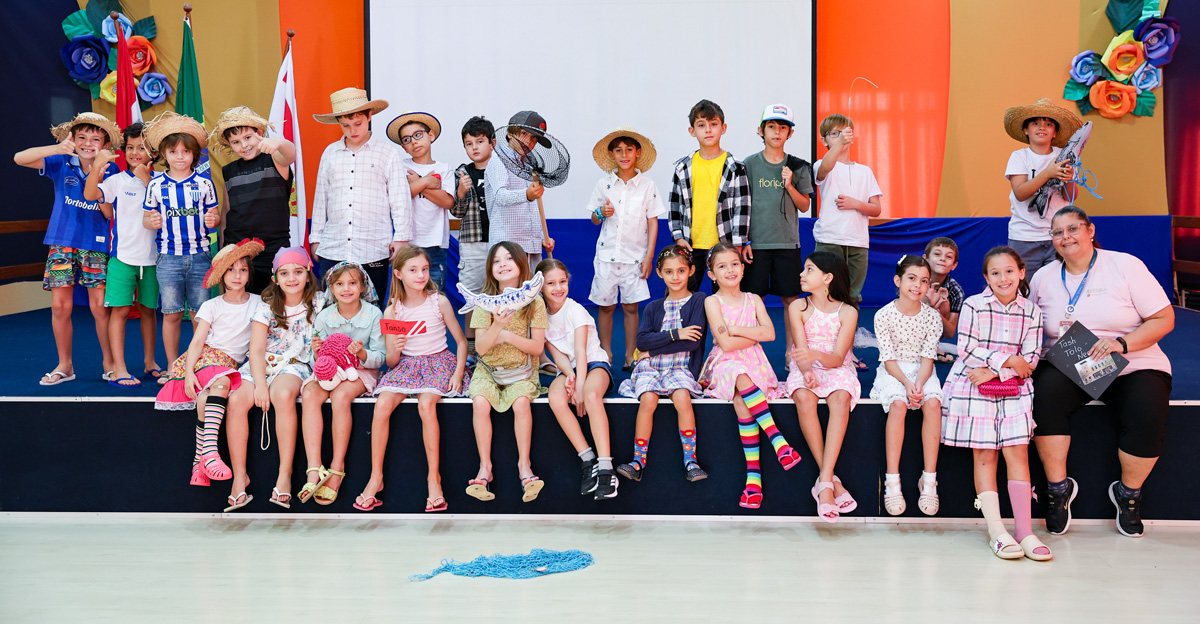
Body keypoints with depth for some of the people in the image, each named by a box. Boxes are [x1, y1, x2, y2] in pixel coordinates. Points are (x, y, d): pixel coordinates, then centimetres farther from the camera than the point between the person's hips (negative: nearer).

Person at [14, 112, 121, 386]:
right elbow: (19, 158, -9)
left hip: (95, 245, -1)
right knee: (60, 306, 2)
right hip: (62, 243, 1)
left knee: (100, 307, -3)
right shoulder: (61, 164, 2)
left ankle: (109, 364, 13)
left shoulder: (110, 171, 2)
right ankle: (64, 365, 17)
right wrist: (58, 148, -22)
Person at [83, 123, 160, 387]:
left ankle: (149, 363, 24)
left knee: (148, 309, 12)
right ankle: (118, 369, 0)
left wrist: (147, 180, -15)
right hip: (123, 255, -2)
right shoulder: (118, 180, -1)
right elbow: (90, 194, -15)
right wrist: (97, 165, -28)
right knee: (120, 309, -4)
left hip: (152, 256, 2)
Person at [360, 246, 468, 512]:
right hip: (406, 364, 2)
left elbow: (461, 341, 4)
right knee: (382, 404, -25)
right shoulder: (392, 311, 1)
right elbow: (391, 361, 4)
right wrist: (394, 349, -20)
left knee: (426, 404, -33)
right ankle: (376, 477, -13)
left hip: (438, 362, -2)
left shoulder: (439, 302, -2)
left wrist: (458, 373, -11)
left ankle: (434, 477, -20)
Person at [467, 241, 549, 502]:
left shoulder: (534, 302, -4)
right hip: (488, 369, 1)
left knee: (521, 401, -30)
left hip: (520, 370, -1)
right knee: (480, 402, -28)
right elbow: (481, 348, -9)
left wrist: (509, 336, -17)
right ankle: (485, 467, -17)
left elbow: (537, 347, -5)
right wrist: (497, 325, -26)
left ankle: (524, 464, -17)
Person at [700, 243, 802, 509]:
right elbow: (726, 343, -9)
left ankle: (753, 473, -36)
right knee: (742, 379, -37)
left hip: (754, 365, 2)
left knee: (741, 399, -31)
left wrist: (734, 330, -8)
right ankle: (777, 438, -40)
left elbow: (770, 333, -4)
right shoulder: (712, 302, 2)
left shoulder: (753, 299, 12)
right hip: (725, 365, -1)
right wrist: (755, 334, -4)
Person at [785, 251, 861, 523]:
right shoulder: (798, 307, 2)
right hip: (805, 370, 1)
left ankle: (824, 481, -38)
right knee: (804, 399, -34)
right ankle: (832, 481, -30)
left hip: (836, 369, -1)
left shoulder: (847, 312, -3)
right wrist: (807, 371, -29)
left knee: (841, 398, -35)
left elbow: (837, 358, -12)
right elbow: (801, 351, -6)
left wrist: (815, 355, -34)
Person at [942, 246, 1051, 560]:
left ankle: (1024, 531, -9)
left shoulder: (1031, 311, 6)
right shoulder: (973, 305, -1)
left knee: (1018, 451, -8)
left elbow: (1030, 360, 1)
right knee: (984, 453, -6)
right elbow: (967, 350, -7)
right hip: (973, 387, -2)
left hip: (1013, 388, 2)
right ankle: (996, 530, -7)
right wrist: (1009, 360, -11)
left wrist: (994, 371, -13)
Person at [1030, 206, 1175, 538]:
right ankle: (1058, 488, -12)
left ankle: (1128, 493, -1)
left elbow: (1164, 319, -4)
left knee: (1149, 414, -30)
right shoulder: (1044, 277, 8)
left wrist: (1122, 343, -19)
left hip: (1132, 366, -2)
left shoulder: (1125, 266, -1)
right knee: (1045, 393, -31)